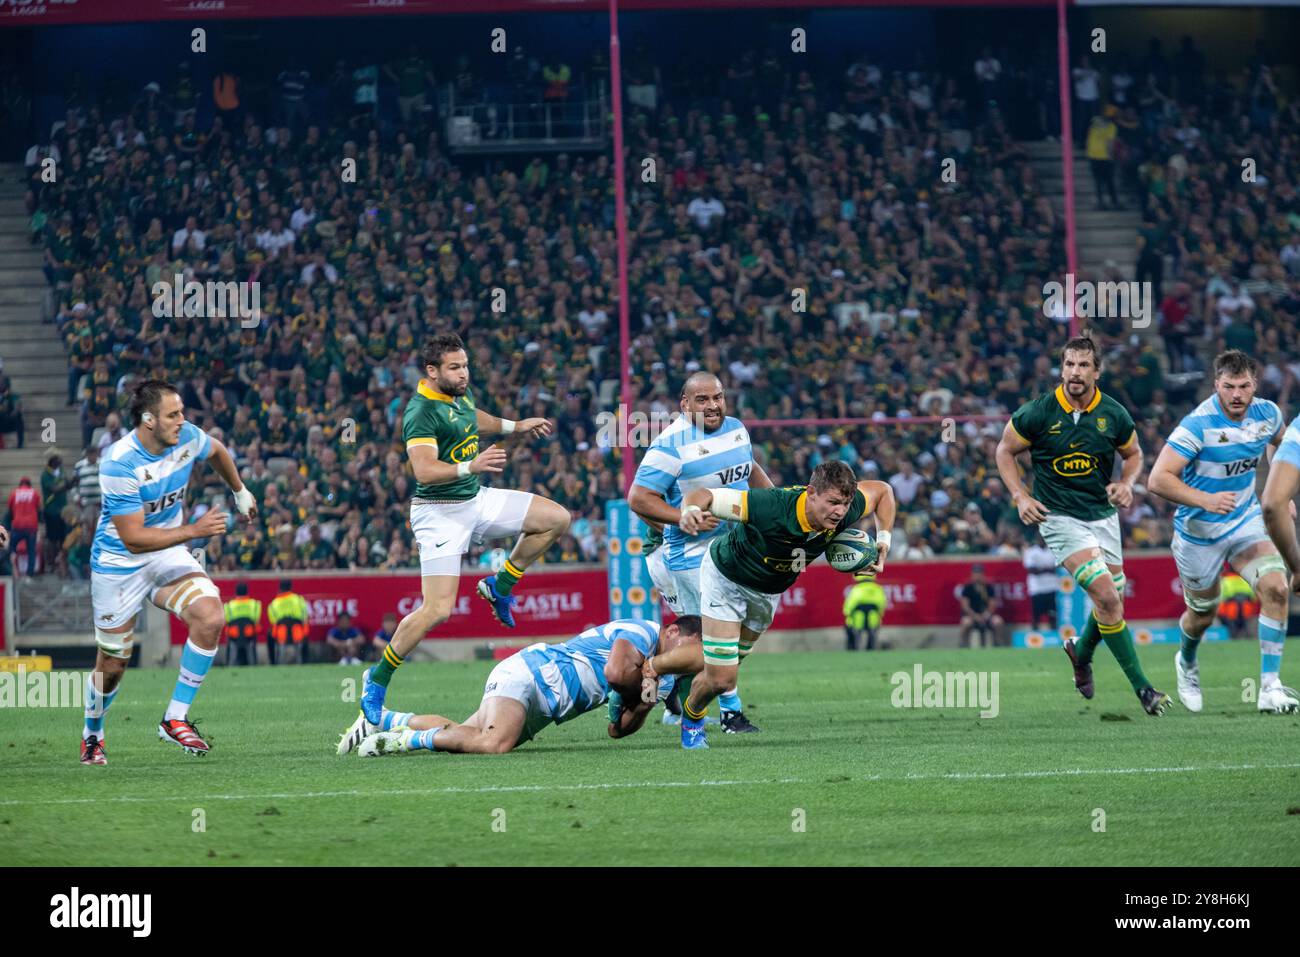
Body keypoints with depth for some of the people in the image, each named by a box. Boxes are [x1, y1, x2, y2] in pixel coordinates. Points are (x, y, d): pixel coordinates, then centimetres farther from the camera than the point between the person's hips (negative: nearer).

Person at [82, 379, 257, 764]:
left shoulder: (187, 438, -11)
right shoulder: (118, 465, -28)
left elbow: (217, 452, 16)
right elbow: (133, 538, -28)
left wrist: (241, 492, 31)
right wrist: (194, 530, -32)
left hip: (169, 553, 4)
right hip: (119, 563, -4)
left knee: (210, 618, -23)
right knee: (112, 666, 6)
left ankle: (175, 719, -12)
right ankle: (92, 735, 37)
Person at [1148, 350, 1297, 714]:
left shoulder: (1267, 413, -9)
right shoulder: (1198, 424, -26)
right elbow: (1159, 479, -30)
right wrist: (1205, 500, -41)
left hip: (1248, 520, 4)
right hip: (1200, 531, -3)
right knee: (1202, 613, 14)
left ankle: (1269, 687, -15)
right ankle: (1187, 664, 50)